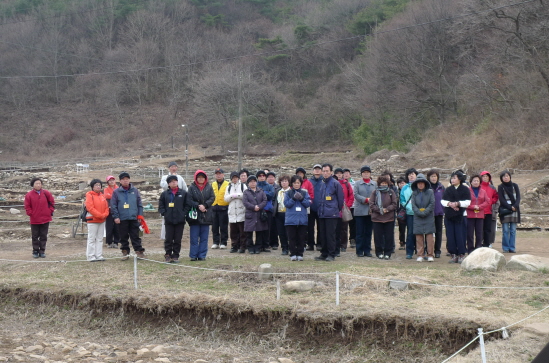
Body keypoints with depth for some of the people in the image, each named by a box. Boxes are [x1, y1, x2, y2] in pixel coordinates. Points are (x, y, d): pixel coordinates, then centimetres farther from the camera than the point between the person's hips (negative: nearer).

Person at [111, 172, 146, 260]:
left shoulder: (135, 190, 7)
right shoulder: (116, 192, 3)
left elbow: (139, 204, 10)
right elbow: (113, 206, 2)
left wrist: (140, 215, 3)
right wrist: (116, 217, -5)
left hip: (134, 218, 0)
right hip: (122, 219, 0)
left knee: (135, 236, 2)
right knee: (124, 237, 6)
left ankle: (139, 251, 3)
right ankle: (125, 252, 14)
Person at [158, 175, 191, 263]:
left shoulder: (184, 193, 4)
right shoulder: (165, 194, 6)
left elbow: (188, 205, 6)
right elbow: (161, 205, 9)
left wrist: (183, 214, -4)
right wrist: (164, 213, -4)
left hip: (180, 220, 0)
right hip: (169, 220, 0)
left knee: (178, 240, 3)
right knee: (168, 239, 1)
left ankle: (175, 256, 11)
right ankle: (168, 255, 9)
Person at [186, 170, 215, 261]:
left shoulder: (209, 187, 6)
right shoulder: (192, 187, 0)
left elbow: (212, 198, -1)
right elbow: (189, 200, -5)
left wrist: (204, 205, -14)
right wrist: (198, 206, -16)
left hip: (206, 215, 2)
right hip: (195, 215, -2)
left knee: (204, 237, 4)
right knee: (194, 237, 1)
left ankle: (202, 255, 10)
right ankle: (193, 255, 6)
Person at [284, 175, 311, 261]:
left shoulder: (304, 193, 8)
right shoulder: (288, 193, 6)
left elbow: (308, 203, 1)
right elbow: (286, 204, -4)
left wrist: (302, 199, -14)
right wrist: (293, 198, -17)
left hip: (302, 219, 1)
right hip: (291, 218, -1)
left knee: (301, 238, 2)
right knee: (292, 238, -1)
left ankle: (300, 254, 8)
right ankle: (293, 254, 4)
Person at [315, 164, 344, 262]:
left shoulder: (335, 183, -6)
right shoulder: (322, 184, 15)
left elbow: (340, 198, -3)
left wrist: (337, 210, 4)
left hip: (332, 214, -7)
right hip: (322, 213, 7)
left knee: (330, 234, -6)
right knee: (322, 235, 8)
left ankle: (331, 254, 0)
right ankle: (324, 254, 15)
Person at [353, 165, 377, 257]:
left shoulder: (374, 184, 11)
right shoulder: (357, 183, 7)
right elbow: (356, 195, -4)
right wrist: (366, 199, -14)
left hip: (371, 211, 2)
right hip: (360, 211, -2)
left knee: (369, 232, 5)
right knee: (360, 232, -1)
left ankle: (367, 250, 12)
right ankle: (359, 251, 4)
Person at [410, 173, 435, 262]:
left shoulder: (430, 192, 3)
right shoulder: (414, 193, 8)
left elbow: (432, 204, -2)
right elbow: (413, 205, 2)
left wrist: (425, 212, -11)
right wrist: (419, 212, -11)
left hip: (429, 217, -2)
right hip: (418, 218, 2)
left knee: (429, 235, -4)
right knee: (419, 236, 1)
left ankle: (430, 255, 1)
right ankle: (420, 255, 6)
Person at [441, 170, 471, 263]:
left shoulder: (465, 189, 2)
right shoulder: (448, 189, 14)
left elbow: (468, 202, -4)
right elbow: (443, 201, 8)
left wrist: (457, 203, -16)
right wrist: (449, 204, -11)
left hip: (460, 215, -4)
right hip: (449, 215, 4)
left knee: (460, 235, -6)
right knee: (450, 236, 2)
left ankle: (461, 255, 1)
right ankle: (453, 255, 8)